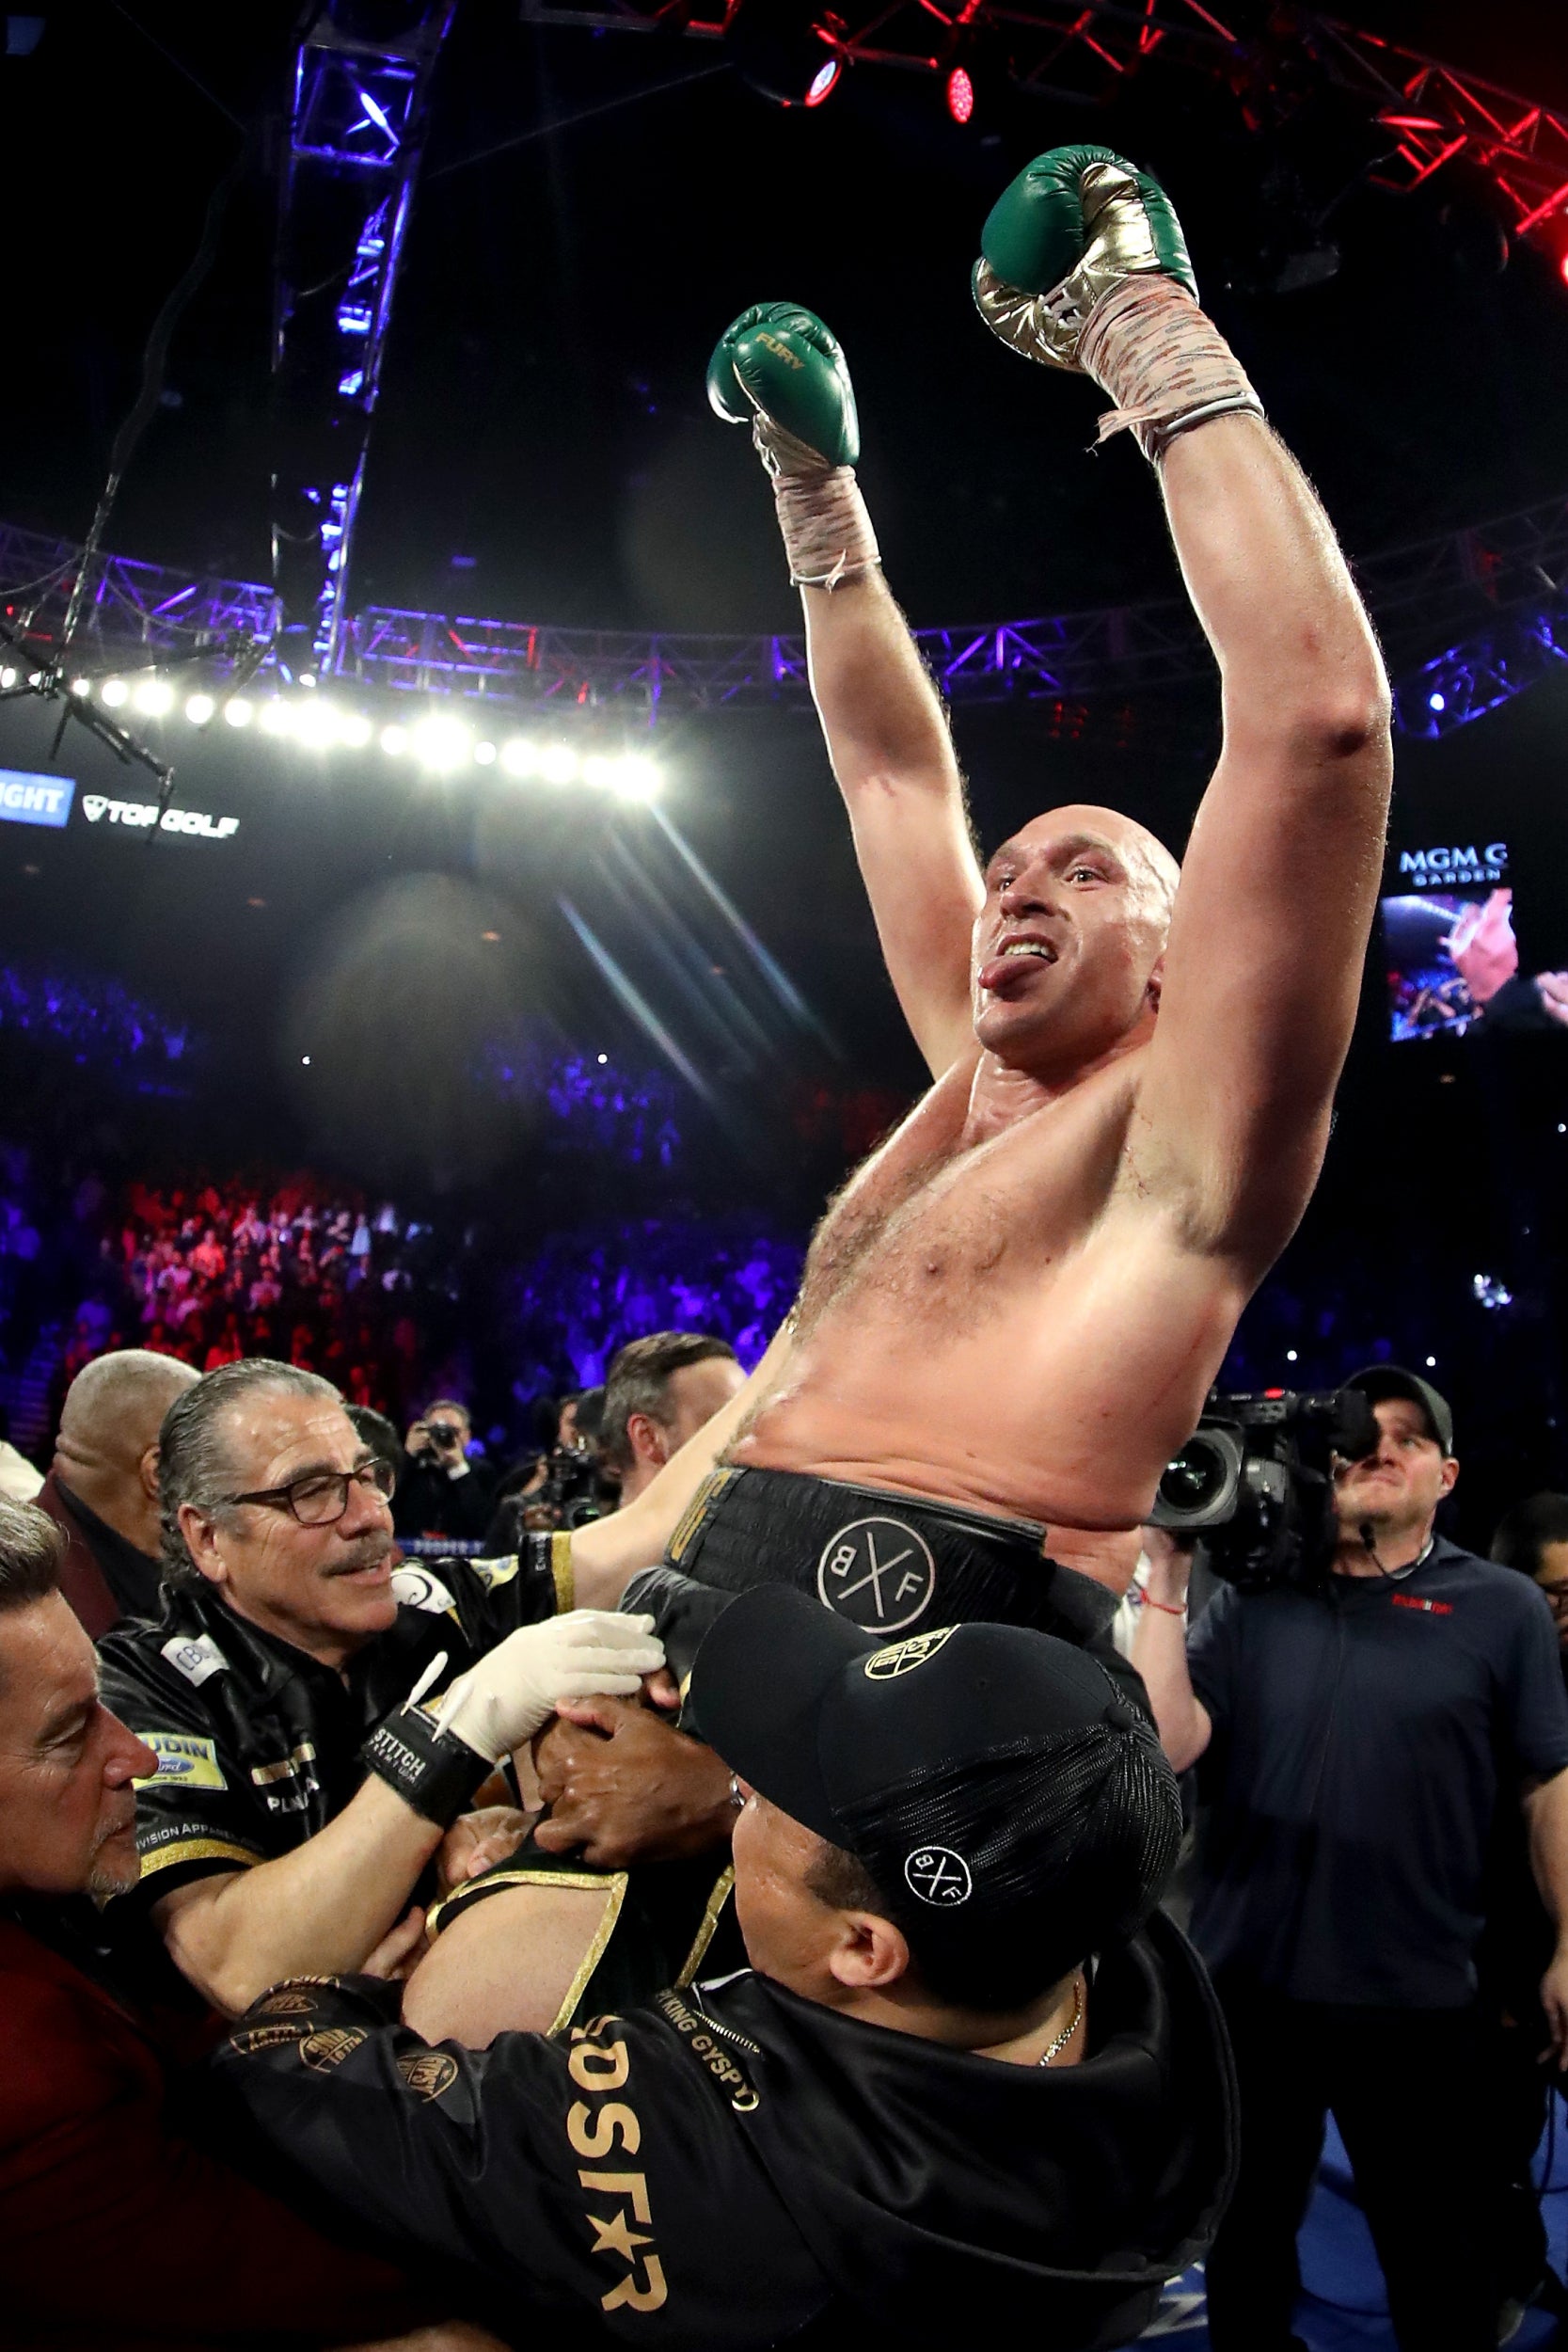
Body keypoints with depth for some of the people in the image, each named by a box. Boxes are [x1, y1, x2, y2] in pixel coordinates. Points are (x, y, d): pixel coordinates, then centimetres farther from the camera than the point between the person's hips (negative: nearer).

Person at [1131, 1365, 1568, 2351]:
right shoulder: (1248, 1603, 1)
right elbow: (1165, 1745, -10)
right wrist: (1165, 1580, -13)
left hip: (1419, 1995, -1)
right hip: (1246, 1983, 2)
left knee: (1441, 2263, 15)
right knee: (1246, 2241, 20)